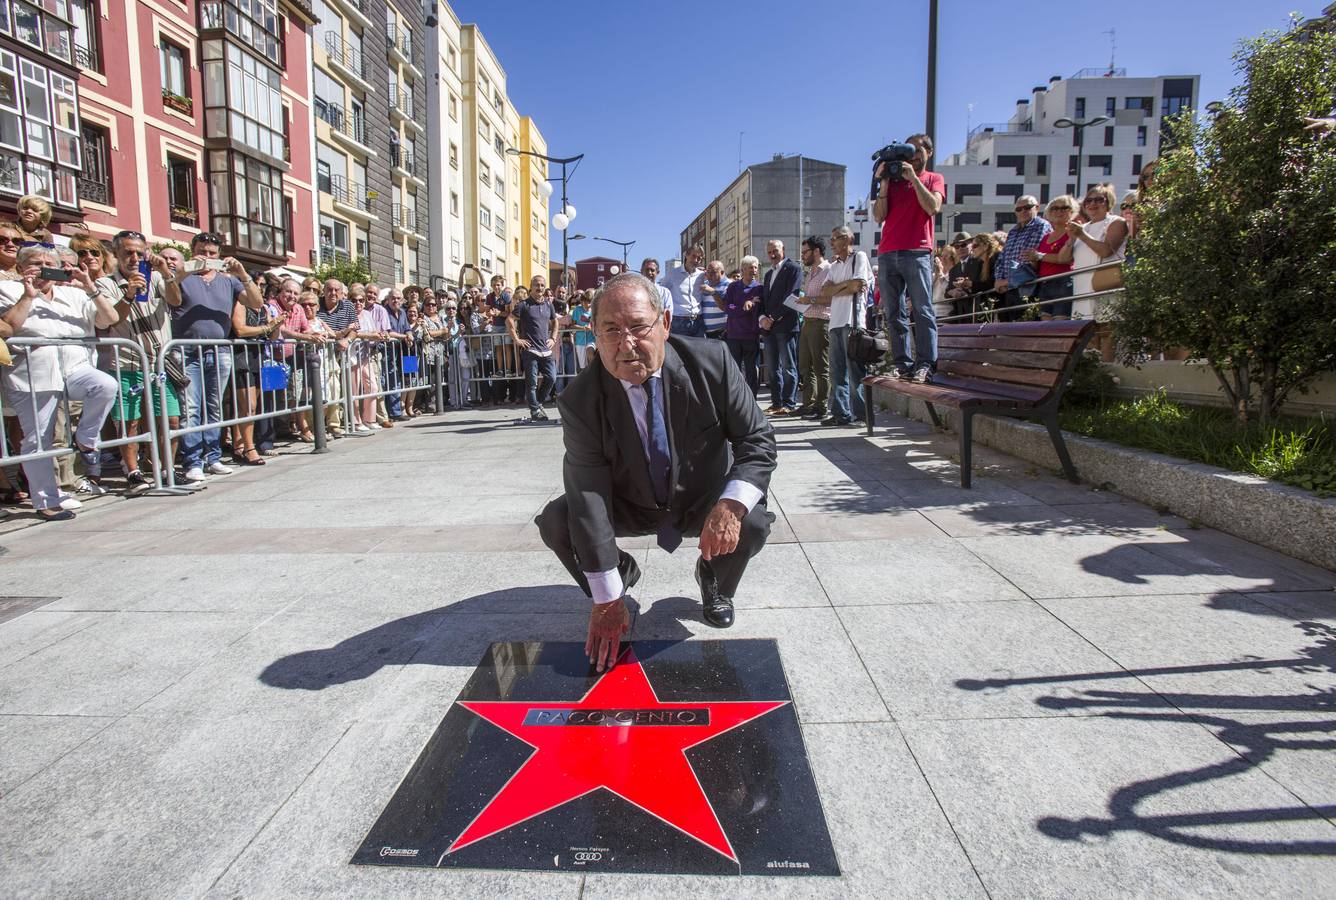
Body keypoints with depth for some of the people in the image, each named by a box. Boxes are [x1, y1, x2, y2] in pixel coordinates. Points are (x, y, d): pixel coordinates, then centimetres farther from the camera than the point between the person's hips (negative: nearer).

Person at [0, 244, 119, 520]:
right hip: (34, 376, -2)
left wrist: (91, 289, -4)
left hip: (76, 368, 2)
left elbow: (110, 319, 7)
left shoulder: (74, 294, 17)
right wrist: (28, 296, -9)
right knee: (37, 442, -3)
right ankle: (46, 502, 8)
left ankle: (86, 441, -9)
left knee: (106, 385, -32)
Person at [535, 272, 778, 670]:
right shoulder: (580, 401, -24)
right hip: (629, 505, 1)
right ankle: (621, 573, 12)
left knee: (752, 522, -30)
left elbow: (757, 441, -16)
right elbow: (588, 501, -26)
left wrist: (730, 506, -36)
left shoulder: (711, 363, -23)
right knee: (555, 522, -22)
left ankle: (715, 583, 8)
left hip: (704, 501, 0)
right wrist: (606, 600, -27)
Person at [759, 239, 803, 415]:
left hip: (786, 325, -8)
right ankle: (777, 402, 11)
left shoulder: (793, 268, -1)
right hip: (768, 327, 8)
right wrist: (763, 318, 0)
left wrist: (773, 318, -12)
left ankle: (789, 404, -5)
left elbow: (790, 296, -11)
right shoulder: (768, 274, 24)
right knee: (772, 367, 7)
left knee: (788, 367, -6)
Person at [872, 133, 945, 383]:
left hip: (917, 252, -3)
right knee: (894, 313, -2)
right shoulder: (893, 180, 22)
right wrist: (883, 183, 4)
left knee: (922, 310, -11)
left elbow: (933, 207, -4)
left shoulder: (934, 179, 16)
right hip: (887, 254, 3)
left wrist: (913, 178, -1)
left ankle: (925, 364, -14)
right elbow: (879, 216, 11)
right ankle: (902, 363, -1)